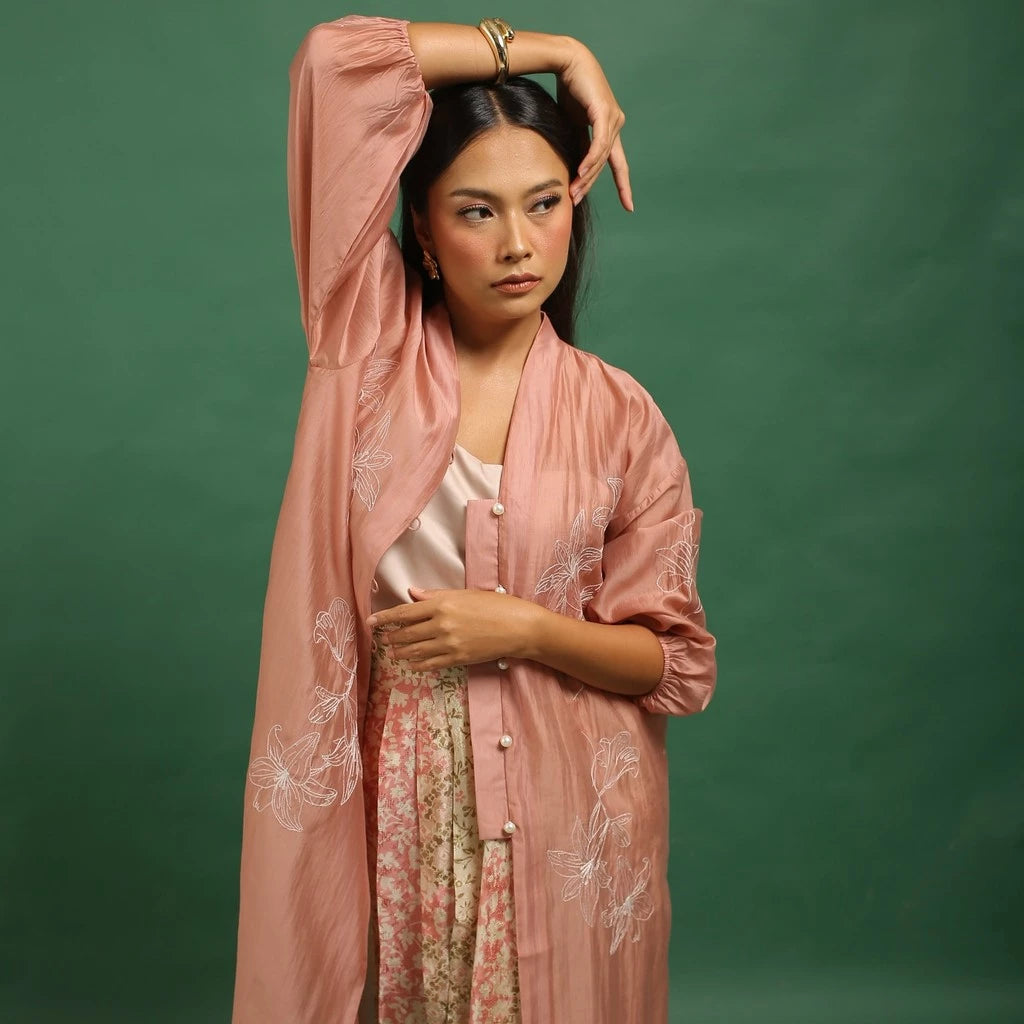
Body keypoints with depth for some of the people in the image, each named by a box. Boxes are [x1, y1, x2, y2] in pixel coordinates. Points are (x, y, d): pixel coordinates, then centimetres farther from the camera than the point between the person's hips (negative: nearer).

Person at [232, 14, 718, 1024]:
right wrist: (553, 51, -5)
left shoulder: (620, 416, -2)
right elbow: (339, 59, -12)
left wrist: (525, 629, -14)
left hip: (568, 812, 1)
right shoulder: (369, 342, -3)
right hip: (396, 802, 0)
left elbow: (678, 663, 2)